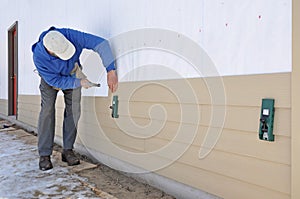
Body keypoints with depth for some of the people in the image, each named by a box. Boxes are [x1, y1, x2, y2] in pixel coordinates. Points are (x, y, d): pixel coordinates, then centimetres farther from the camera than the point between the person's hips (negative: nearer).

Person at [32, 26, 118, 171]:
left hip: (72, 74, 2)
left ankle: (68, 150, 1)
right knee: (47, 111, -13)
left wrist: (111, 71, -49)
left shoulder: (70, 35, -39)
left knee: (73, 110, -7)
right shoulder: (39, 57, -37)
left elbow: (101, 43, -42)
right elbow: (55, 81, -27)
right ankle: (44, 155, -4)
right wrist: (80, 82, -29)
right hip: (50, 78, -1)